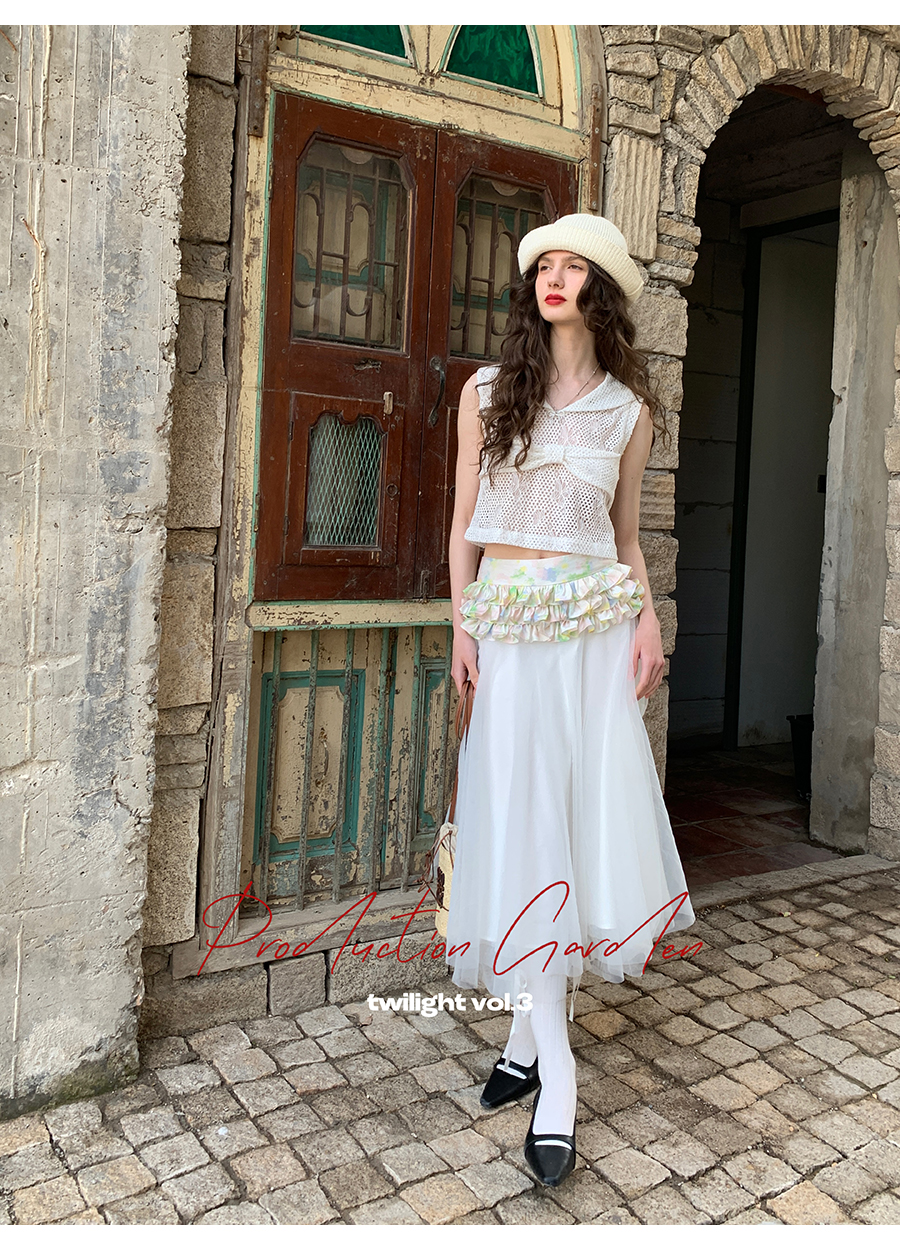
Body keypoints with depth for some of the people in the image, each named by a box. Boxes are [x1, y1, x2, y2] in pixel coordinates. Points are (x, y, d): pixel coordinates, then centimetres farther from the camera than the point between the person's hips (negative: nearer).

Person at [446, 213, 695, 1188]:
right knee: (521, 822, -4)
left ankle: (531, 1032, 15)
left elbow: (626, 532, 14)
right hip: (507, 627, 0)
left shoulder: (628, 410, 9)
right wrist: (462, 625, -1)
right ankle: (554, 1069, 4)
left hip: (592, 627, 1)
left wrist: (647, 622, -1)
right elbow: (464, 521, 8)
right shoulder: (487, 392, 8)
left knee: (587, 810, -1)